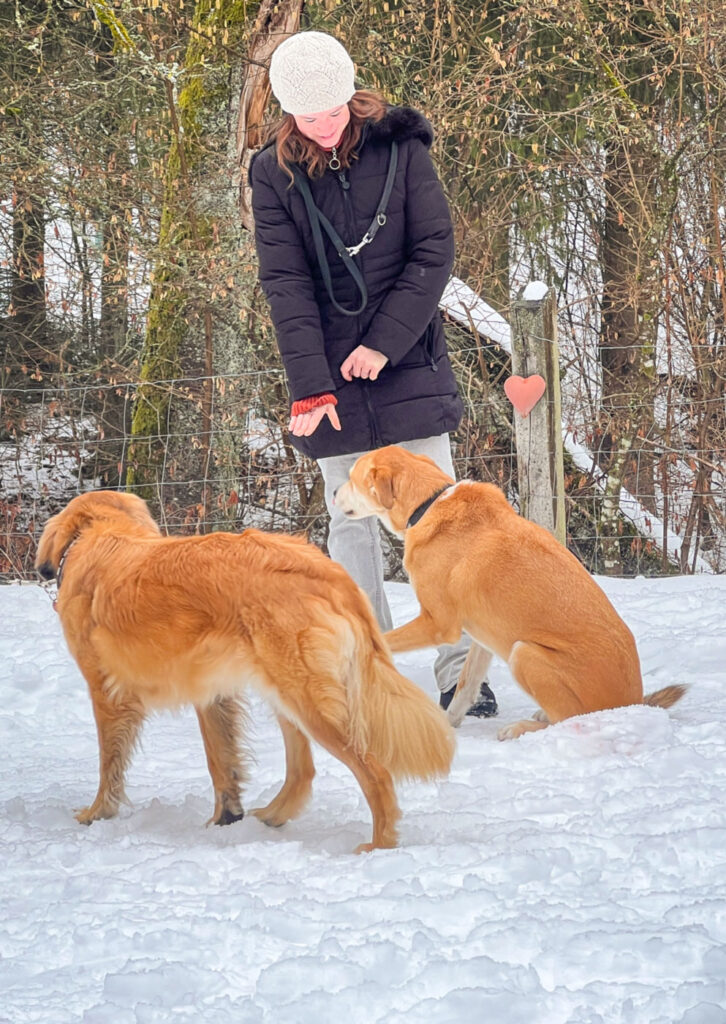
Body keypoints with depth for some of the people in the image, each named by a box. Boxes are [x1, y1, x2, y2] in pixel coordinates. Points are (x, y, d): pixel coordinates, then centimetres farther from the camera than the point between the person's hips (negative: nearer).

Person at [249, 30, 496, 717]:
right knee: (352, 524, 3)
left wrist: (384, 343, -13)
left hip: (410, 365, 0)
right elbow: (285, 283, -8)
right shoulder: (275, 173, -1)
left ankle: (460, 672, 3)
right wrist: (310, 387, -17)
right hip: (331, 378, 0)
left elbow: (435, 253, -4)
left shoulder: (401, 149, -1)